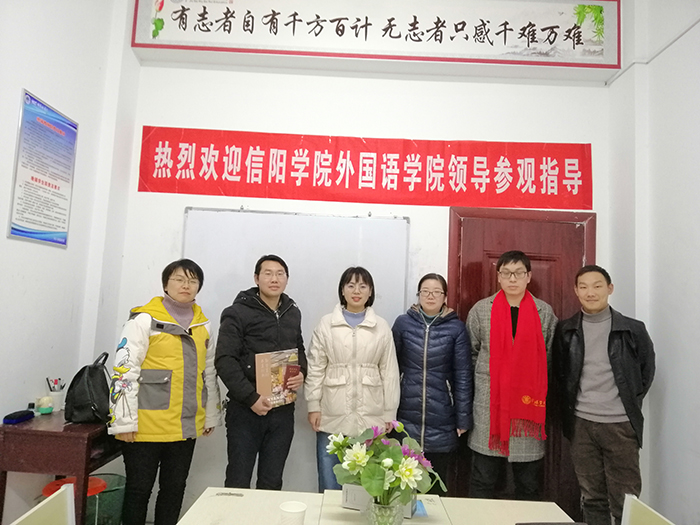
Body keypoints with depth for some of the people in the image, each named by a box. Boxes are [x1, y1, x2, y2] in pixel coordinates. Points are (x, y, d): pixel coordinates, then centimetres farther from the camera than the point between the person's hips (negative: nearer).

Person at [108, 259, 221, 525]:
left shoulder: (203, 324, 9)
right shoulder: (144, 319, -9)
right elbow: (124, 371, -12)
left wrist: (211, 416, 16)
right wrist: (123, 422, -13)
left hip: (186, 426, 5)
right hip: (147, 427, -5)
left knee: (174, 489, 16)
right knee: (139, 489, 9)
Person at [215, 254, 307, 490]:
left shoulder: (293, 313, 10)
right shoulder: (238, 313, -7)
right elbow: (225, 361, -12)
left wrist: (302, 373, 1)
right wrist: (251, 398, -18)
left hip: (283, 411, 5)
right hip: (245, 410, -4)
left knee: (272, 483, 13)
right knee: (238, 483, 6)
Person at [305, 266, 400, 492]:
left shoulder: (382, 327, 2)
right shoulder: (326, 324, 0)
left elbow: (389, 372, 3)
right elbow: (315, 368, 1)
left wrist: (390, 413, 2)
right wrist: (313, 406, -3)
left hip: (370, 418, 1)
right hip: (333, 416, 0)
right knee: (330, 484, 9)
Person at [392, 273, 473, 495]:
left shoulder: (456, 328, -2)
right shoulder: (403, 323, 1)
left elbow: (463, 375, 1)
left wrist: (463, 419, 1)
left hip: (441, 422, 0)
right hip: (406, 418, 1)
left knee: (436, 485, 11)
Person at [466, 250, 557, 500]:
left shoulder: (544, 312, 6)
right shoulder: (481, 310, 3)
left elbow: (551, 357, 10)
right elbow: (470, 353, 9)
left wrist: (539, 388, 3)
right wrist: (485, 380, 4)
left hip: (530, 404, 1)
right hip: (488, 404, -1)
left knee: (529, 484, 13)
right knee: (483, 482, 8)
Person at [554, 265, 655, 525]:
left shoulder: (633, 329, -3)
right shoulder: (566, 331, 1)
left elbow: (647, 368, 9)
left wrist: (632, 402, 5)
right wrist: (570, 405, 6)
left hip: (621, 424, -1)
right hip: (581, 423, 2)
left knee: (625, 502, 5)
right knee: (592, 498, 12)